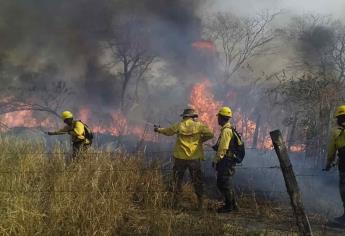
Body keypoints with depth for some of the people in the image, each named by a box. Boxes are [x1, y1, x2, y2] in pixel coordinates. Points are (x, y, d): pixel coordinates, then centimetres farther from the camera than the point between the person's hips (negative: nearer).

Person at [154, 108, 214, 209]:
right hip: (195, 158, -1)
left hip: (180, 157, 1)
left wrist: (158, 129, 32)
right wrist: (201, 140, 6)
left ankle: (175, 200, 20)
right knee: (197, 181, 9)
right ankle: (200, 202, 11)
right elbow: (210, 134, -9)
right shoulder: (198, 125, -5)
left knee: (178, 179, 15)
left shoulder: (179, 125, -1)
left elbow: (168, 131, 13)